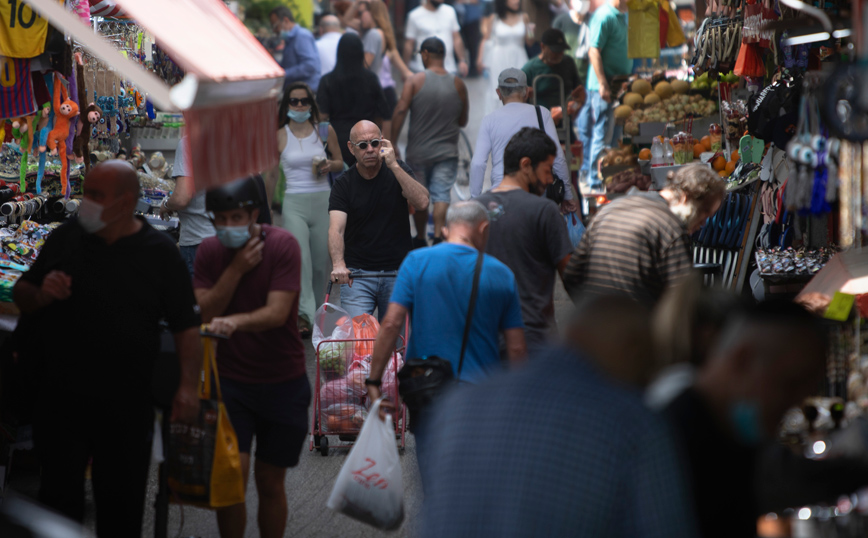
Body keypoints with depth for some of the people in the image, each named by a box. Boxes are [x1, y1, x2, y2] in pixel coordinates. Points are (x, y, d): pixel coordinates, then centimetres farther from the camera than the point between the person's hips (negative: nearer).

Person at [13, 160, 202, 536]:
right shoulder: (64, 239, 5)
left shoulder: (159, 252, -2)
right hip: (60, 397, 1)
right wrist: (41, 295, -10)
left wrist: (189, 385, -13)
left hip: (127, 405, -1)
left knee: (122, 504, 9)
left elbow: (186, 325, -3)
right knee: (60, 495, 4)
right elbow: (21, 294, 14)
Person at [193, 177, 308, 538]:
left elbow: (277, 312, -24)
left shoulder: (282, 245, -13)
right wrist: (236, 269, -20)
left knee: (270, 483, 8)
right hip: (232, 379, 1)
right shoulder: (211, 251, -1)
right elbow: (204, 312, -11)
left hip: (283, 382, -1)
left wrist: (235, 322, -42)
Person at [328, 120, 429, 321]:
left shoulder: (398, 171, 3)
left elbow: (422, 202, -15)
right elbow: (336, 229, -15)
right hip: (356, 274, -1)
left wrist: (394, 166, -20)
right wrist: (338, 264, -34)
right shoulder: (343, 184, -1)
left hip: (397, 273, 1)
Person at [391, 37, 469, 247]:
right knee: (442, 194, -2)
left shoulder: (415, 81, -8)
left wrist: (392, 143, -10)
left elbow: (400, 111, -14)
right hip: (447, 151, 1)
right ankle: (438, 236, -17)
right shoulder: (458, 85, 0)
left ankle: (420, 239, 25)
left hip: (418, 151, -1)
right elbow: (463, 121, 8)